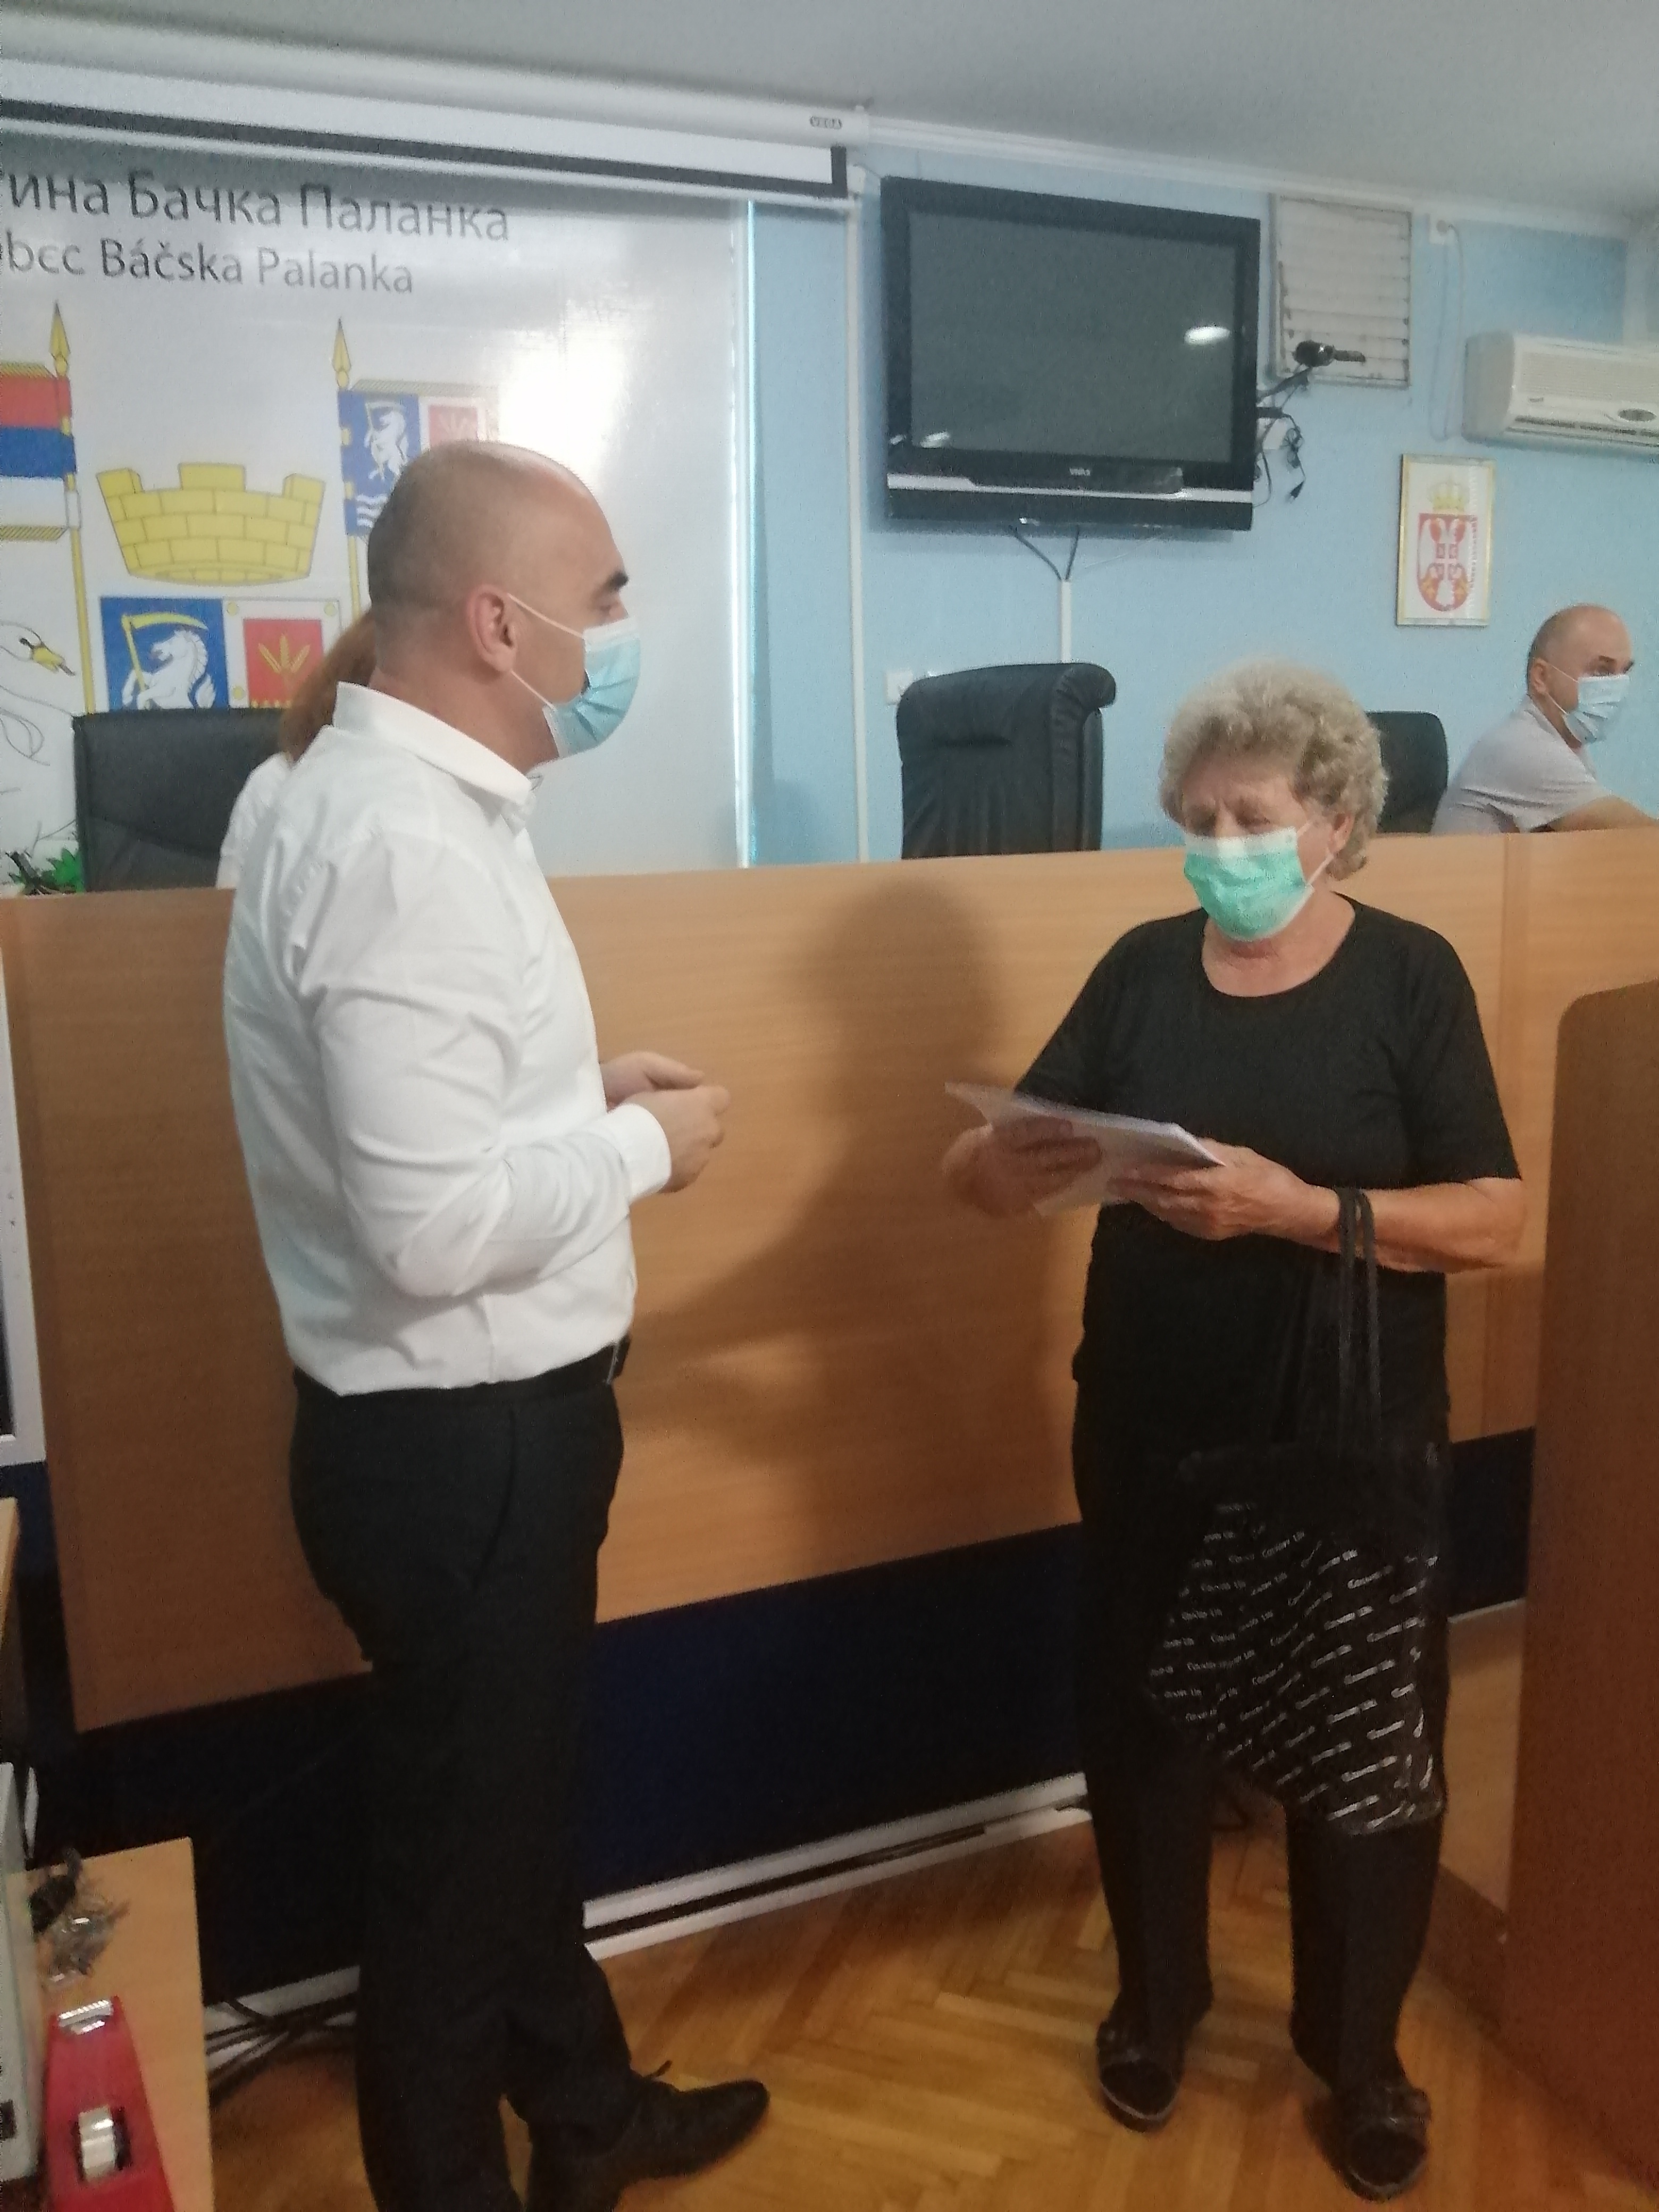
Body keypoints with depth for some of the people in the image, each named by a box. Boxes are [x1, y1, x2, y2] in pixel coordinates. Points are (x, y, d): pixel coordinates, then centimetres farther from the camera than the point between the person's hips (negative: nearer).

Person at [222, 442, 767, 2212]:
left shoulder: (403, 800, 7)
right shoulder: (398, 844, -26)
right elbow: (431, 1224, -30)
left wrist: (587, 1092, 5)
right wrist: (640, 1144, -15)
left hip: (482, 1418, 10)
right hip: (457, 1443, -10)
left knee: (520, 1798, 26)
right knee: (456, 1836, 13)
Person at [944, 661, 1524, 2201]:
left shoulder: (1410, 976, -6)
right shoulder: (1142, 970, 0)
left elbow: (1494, 1219, -12)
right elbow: (983, 1176, -2)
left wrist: (1294, 1206, -26)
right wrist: (1002, 1158, -26)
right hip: (1150, 1435, 2)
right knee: (1140, 1724, 15)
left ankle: (1357, 2044, 38)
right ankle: (1156, 1995, 42)